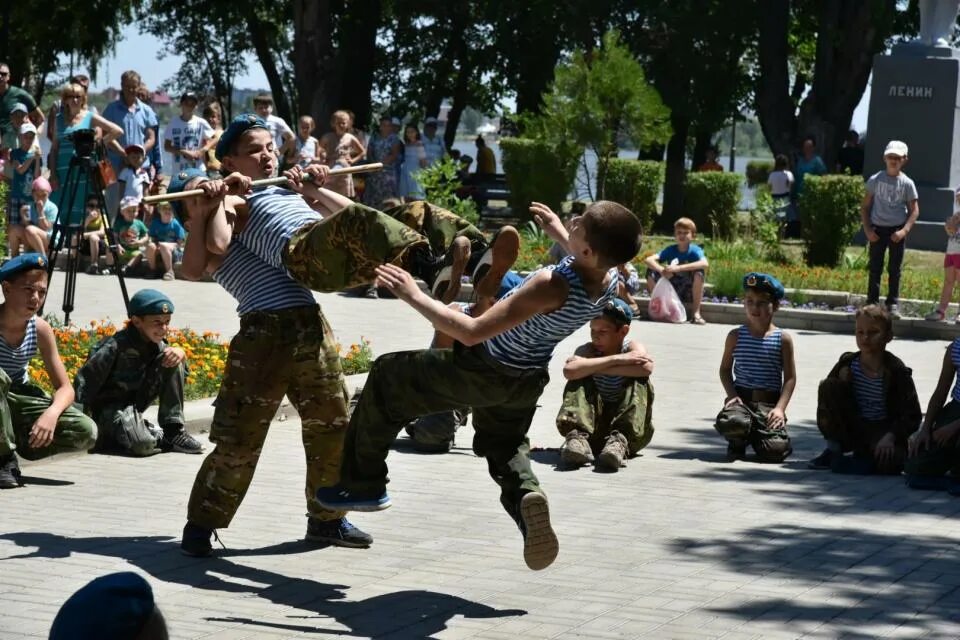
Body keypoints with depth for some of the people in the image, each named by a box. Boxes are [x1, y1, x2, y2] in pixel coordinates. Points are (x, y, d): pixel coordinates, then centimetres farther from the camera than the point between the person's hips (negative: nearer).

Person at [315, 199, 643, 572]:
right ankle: (526, 494, -4)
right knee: (505, 446, 30)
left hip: (481, 373, -7)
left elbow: (471, 332, -35)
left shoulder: (552, 286, -38)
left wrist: (414, 296, -28)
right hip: (526, 382, 7)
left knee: (385, 378, 12)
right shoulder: (610, 279, -17)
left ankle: (364, 484, 20)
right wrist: (558, 234, 21)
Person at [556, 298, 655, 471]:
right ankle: (577, 437, -36)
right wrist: (615, 359, -30)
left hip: (630, 429, -1)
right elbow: (569, 371, -30)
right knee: (579, 380, -16)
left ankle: (619, 440, -40)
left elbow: (646, 368, -33)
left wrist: (592, 367, -26)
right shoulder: (588, 350, -5)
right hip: (593, 433, 1)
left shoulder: (634, 348, -7)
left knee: (639, 383, -21)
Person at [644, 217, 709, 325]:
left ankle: (696, 313, -22)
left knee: (698, 271, -30)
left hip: (689, 293, -2)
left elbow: (705, 264, -34)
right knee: (651, 271, -15)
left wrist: (678, 268, -40)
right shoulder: (671, 250, -3)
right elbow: (648, 260, -14)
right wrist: (662, 270, -35)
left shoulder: (695, 250, -11)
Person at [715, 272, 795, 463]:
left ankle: (754, 434, 20)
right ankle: (738, 441, 6)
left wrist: (780, 408, -11)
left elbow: (790, 378, 0)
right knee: (730, 422, -35)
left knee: (774, 451, -20)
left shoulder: (783, 339, 1)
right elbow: (725, 369, 11)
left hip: (769, 403, 0)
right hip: (741, 399, 0)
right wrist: (732, 395, -7)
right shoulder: (736, 336, 5)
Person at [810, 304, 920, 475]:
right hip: (852, 431, 4)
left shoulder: (897, 371, -10)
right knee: (829, 385, -19)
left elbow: (912, 415, -12)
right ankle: (833, 450, -10)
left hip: (882, 431, -4)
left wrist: (890, 437, -26)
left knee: (892, 461, -38)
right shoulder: (848, 363, -1)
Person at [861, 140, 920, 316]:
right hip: (877, 229, 1)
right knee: (875, 268, 2)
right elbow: (865, 206, 5)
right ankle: (872, 303, 7)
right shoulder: (875, 180, 1)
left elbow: (914, 210, 1)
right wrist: (867, 229, -5)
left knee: (894, 269, 3)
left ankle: (893, 304, 8)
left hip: (897, 231, -1)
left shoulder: (907, 183, -1)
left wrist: (904, 230, -12)